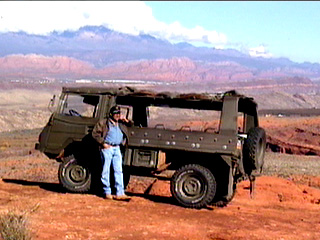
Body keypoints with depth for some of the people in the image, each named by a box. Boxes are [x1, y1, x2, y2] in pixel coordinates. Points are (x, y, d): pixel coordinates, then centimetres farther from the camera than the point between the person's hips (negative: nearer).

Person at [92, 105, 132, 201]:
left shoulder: (121, 124, 17)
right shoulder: (103, 123, 2)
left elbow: (131, 125, 31)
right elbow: (95, 133, -1)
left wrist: (127, 121, 9)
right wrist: (103, 143, -9)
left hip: (117, 149, 5)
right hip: (107, 148, -4)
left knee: (119, 171, -1)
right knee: (106, 170, 0)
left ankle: (120, 193, -2)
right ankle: (107, 192, 8)